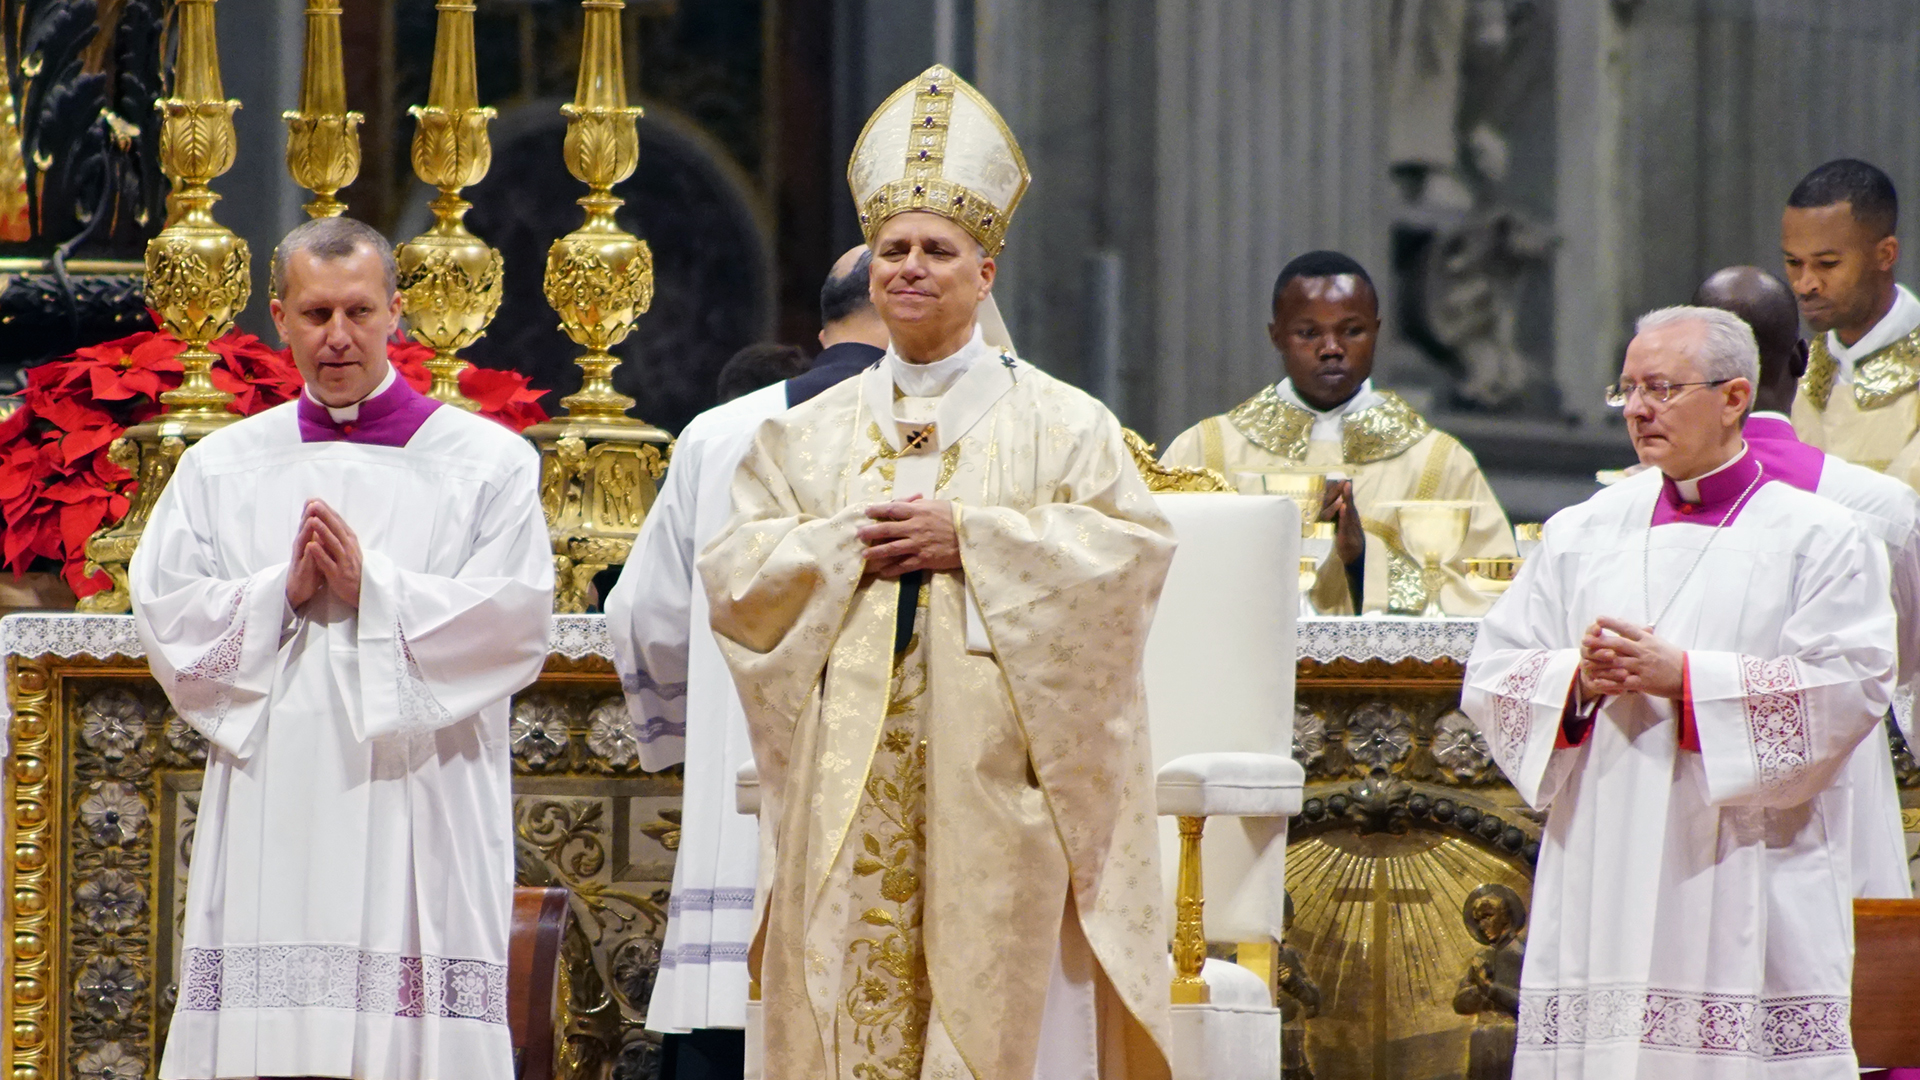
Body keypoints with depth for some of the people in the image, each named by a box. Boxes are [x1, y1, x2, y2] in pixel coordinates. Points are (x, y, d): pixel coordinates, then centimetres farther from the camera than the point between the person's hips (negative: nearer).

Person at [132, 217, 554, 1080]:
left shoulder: (488, 463, 7)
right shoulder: (220, 467, 14)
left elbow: (516, 620, -3)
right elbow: (164, 616, 6)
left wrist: (374, 590, -11)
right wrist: (282, 592, -9)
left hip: (418, 815, -2)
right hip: (272, 816, 2)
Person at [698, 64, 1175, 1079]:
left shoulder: (1058, 422, 6)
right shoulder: (808, 432, 14)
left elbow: (1131, 548, -6)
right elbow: (733, 574, 8)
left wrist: (970, 537, -12)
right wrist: (846, 543, -8)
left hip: (993, 776, -2)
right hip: (852, 786, 3)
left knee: (997, 997, -6)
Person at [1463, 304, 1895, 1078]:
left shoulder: (1820, 540, 3)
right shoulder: (1582, 534, 15)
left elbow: (1847, 692, -8)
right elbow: (1492, 678, 12)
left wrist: (1684, 676, -13)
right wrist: (1578, 678, -9)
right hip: (1600, 891, 4)